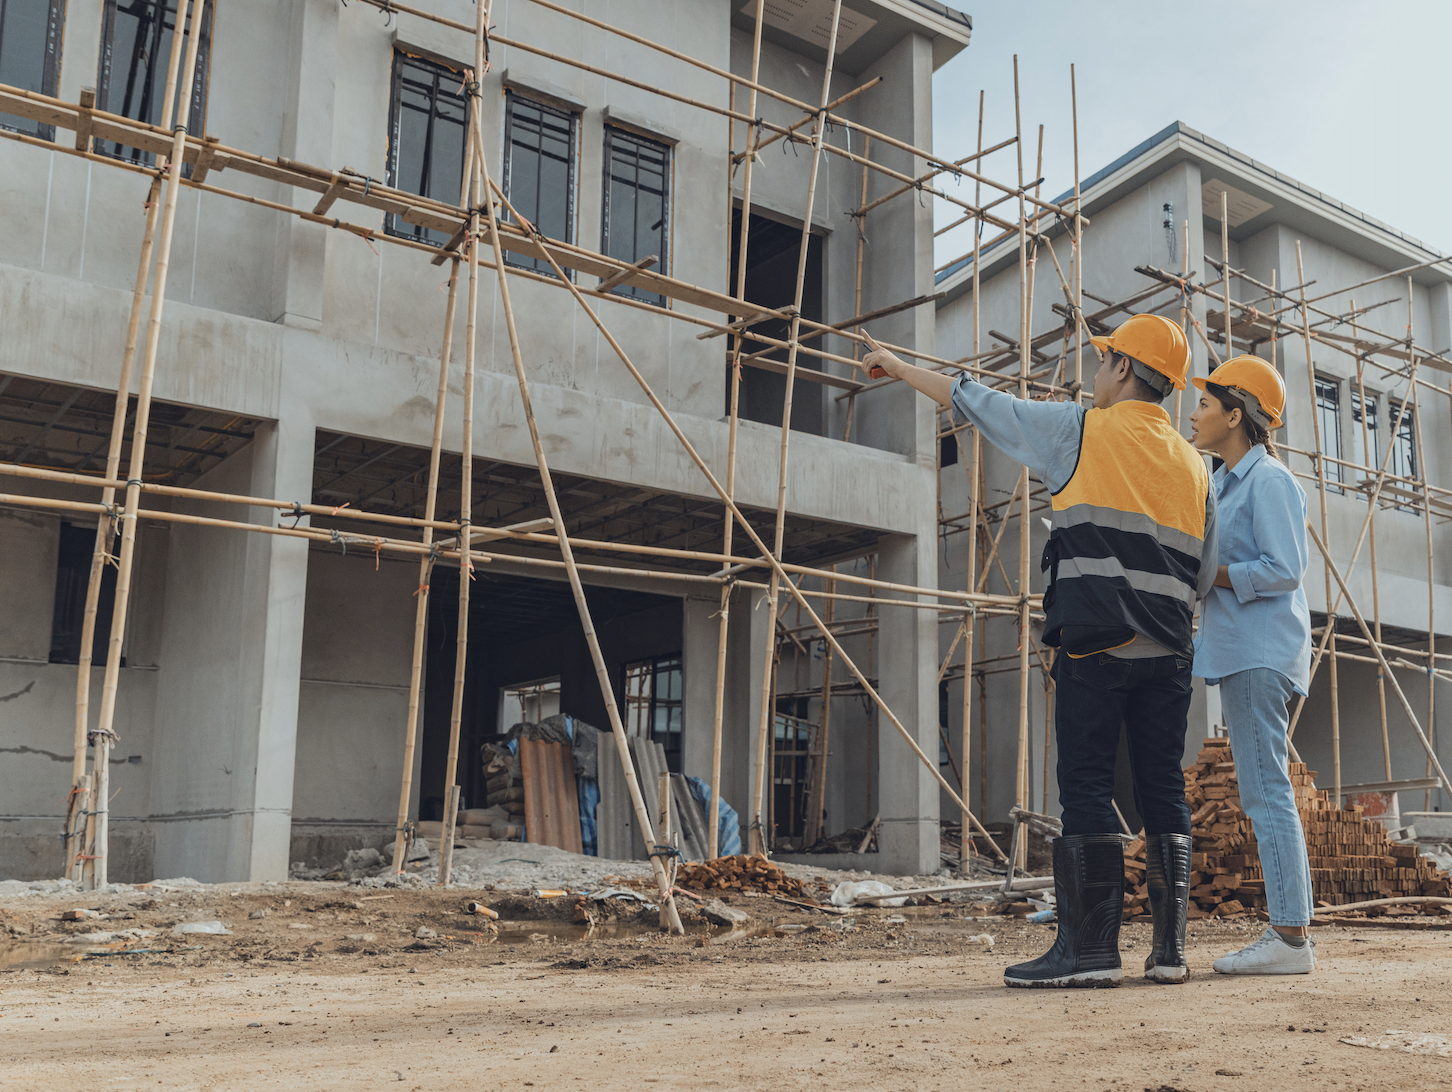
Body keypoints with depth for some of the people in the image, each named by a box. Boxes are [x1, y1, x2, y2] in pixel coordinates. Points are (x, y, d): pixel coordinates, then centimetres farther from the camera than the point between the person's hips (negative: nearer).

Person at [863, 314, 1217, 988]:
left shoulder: (1082, 430, 1)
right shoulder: (1194, 465, 16)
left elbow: (977, 402, 8)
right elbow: (1203, 575, 17)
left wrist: (900, 368, 20)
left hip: (1095, 642, -6)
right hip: (1168, 653, 6)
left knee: (1087, 791, -5)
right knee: (1163, 793, 7)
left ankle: (1090, 949, -5)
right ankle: (1169, 950, 10)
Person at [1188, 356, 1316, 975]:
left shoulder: (1269, 480, -8)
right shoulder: (1226, 483, 21)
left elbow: (1284, 570, -17)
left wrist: (1205, 573, -13)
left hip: (1262, 651, -10)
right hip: (1240, 651, 10)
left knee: (1265, 789, -11)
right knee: (1264, 791, 9)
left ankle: (1291, 937, -7)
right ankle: (1288, 929, 13)